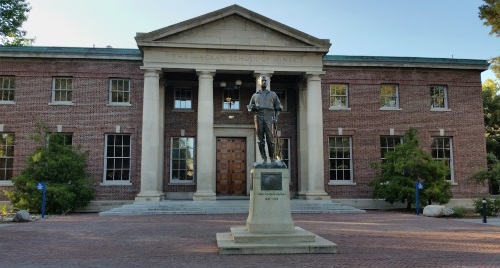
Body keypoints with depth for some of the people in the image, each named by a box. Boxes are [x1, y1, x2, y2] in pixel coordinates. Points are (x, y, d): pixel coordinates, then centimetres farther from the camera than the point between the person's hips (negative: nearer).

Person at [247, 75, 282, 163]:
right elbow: (249, 107, 22)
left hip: (269, 117, -1)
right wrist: (252, 108, -3)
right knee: (260, 139, -4)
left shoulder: (273, 94, 17)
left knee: (270, 138, -11)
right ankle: (264, 158, -1)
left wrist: (276, 118, -2)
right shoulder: (255, 95, 20)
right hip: (258, 117, 1)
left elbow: (278, 107, 13)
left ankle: (272, 157, -1)